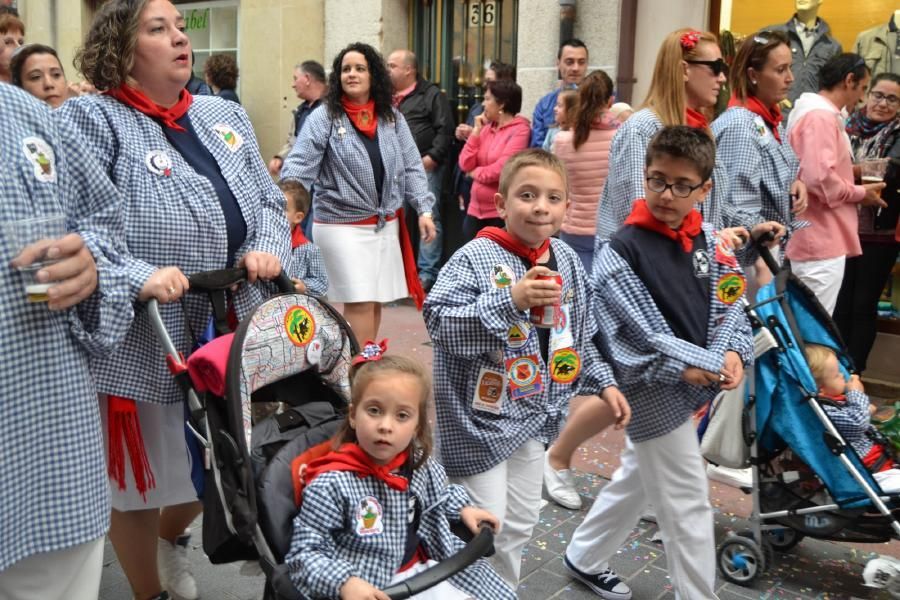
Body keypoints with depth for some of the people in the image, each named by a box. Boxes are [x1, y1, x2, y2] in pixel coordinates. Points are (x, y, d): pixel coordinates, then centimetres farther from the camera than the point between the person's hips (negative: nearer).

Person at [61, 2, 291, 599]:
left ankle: (172, 538, 52)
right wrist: (138, 277, -30)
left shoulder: (225, 115, 12)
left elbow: (268, 202, 13)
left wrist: (266, 248, -7)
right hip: (143, 341, -6)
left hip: (230, 331, 6)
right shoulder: (92, 119, -9)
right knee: (141, 481, 12)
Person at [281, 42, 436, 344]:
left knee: (376, 301, 13)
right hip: (342, 225, -5)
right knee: (360, 303, -8)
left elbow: (411, 167, 8)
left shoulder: (392, 118, 7)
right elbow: (299, 166, -12)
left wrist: (424, 209, 0)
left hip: (386, 224, 5)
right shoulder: (324, 117, -7)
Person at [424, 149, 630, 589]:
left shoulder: (567, 261, 3)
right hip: (481, 416, -7)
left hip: (535, 413, 7)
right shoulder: (475, 258, -19)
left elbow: (579, 337, 15)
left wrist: (602, 383, 10)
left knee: (519, 523, 21)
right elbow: (439, 322, -30)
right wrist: (509, 300, -37)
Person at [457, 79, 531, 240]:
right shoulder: (487, 128, 10)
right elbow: (465, 165, 3)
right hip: (476, 209, 7)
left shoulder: (519, 130, -10)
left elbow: (501, 170, -19)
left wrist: (475, 172, -2)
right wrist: (476, 131, 0)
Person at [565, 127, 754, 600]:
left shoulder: (708, 240, 2)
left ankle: (584, 559, 43)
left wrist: (732, 352, -12)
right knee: (688, 507, 1)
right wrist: (705, 366, -22)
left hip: (690, 387, 8)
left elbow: (730, 304, 7)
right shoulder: (622, 251, -17)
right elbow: (639, 334, -19)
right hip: (654, 390, -7)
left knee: (635, 479, 23)